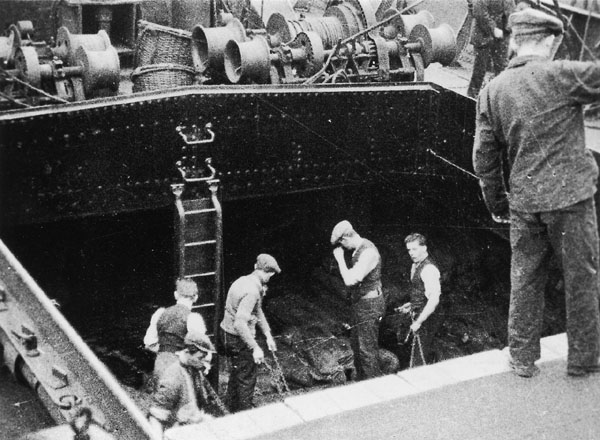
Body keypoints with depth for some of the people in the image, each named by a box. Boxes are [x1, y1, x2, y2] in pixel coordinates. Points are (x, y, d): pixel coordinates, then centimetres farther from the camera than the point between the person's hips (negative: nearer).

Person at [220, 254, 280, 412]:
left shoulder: (244, 280, 4)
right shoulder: (252, 291, -28)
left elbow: (258, 311, 15)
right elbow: (240, 323, -34)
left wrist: (268, 335, 16)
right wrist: (255, 347, -31)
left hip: (227, 333, 10)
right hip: (239, 339, -10)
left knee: (237, 371, 25)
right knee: (248, 375, 6)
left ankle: (234, 409, 41)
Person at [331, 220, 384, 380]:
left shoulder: (368, 252, -25)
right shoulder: (359, 249, 6)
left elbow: (350, 280, -30)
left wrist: (340, 258, -20)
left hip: (369, 305, -10)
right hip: (360, 303, 10)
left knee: (367, 349, -4)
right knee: (355, 343, 20)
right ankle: (361, 380, 34)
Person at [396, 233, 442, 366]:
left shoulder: (429, 269, -20)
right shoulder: (416, 266, 10)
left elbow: (434, 300, -26)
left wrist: (418, 322, -25)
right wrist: (411, 305, 11)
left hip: (426, 320, -10)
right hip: (419, 316, 10)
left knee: (419, 361, -8)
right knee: (429, 357, 19)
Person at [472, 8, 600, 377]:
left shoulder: (492, 91, 3)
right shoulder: (559, 75, -12)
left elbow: (484, 156, 6)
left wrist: (497, 203, 16)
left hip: (523, 202, 4)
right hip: (570, 196, -4)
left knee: (525, 280, 15)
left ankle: (523, 357, 23)